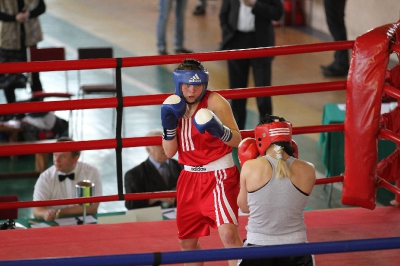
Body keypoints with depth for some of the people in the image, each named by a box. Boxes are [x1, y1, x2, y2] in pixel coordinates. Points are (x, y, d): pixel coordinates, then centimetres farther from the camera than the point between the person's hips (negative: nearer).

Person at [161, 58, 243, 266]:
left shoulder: (214, 102, -14)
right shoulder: (173, 105, 2)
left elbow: (237, 140, -16)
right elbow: (169, 152, 1)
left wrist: (219, 130, -35)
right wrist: (169, 124, -14)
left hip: (219, 175, -6)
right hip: (190, 177, 6)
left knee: (228, 234, -22)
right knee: (187, 241, 15)